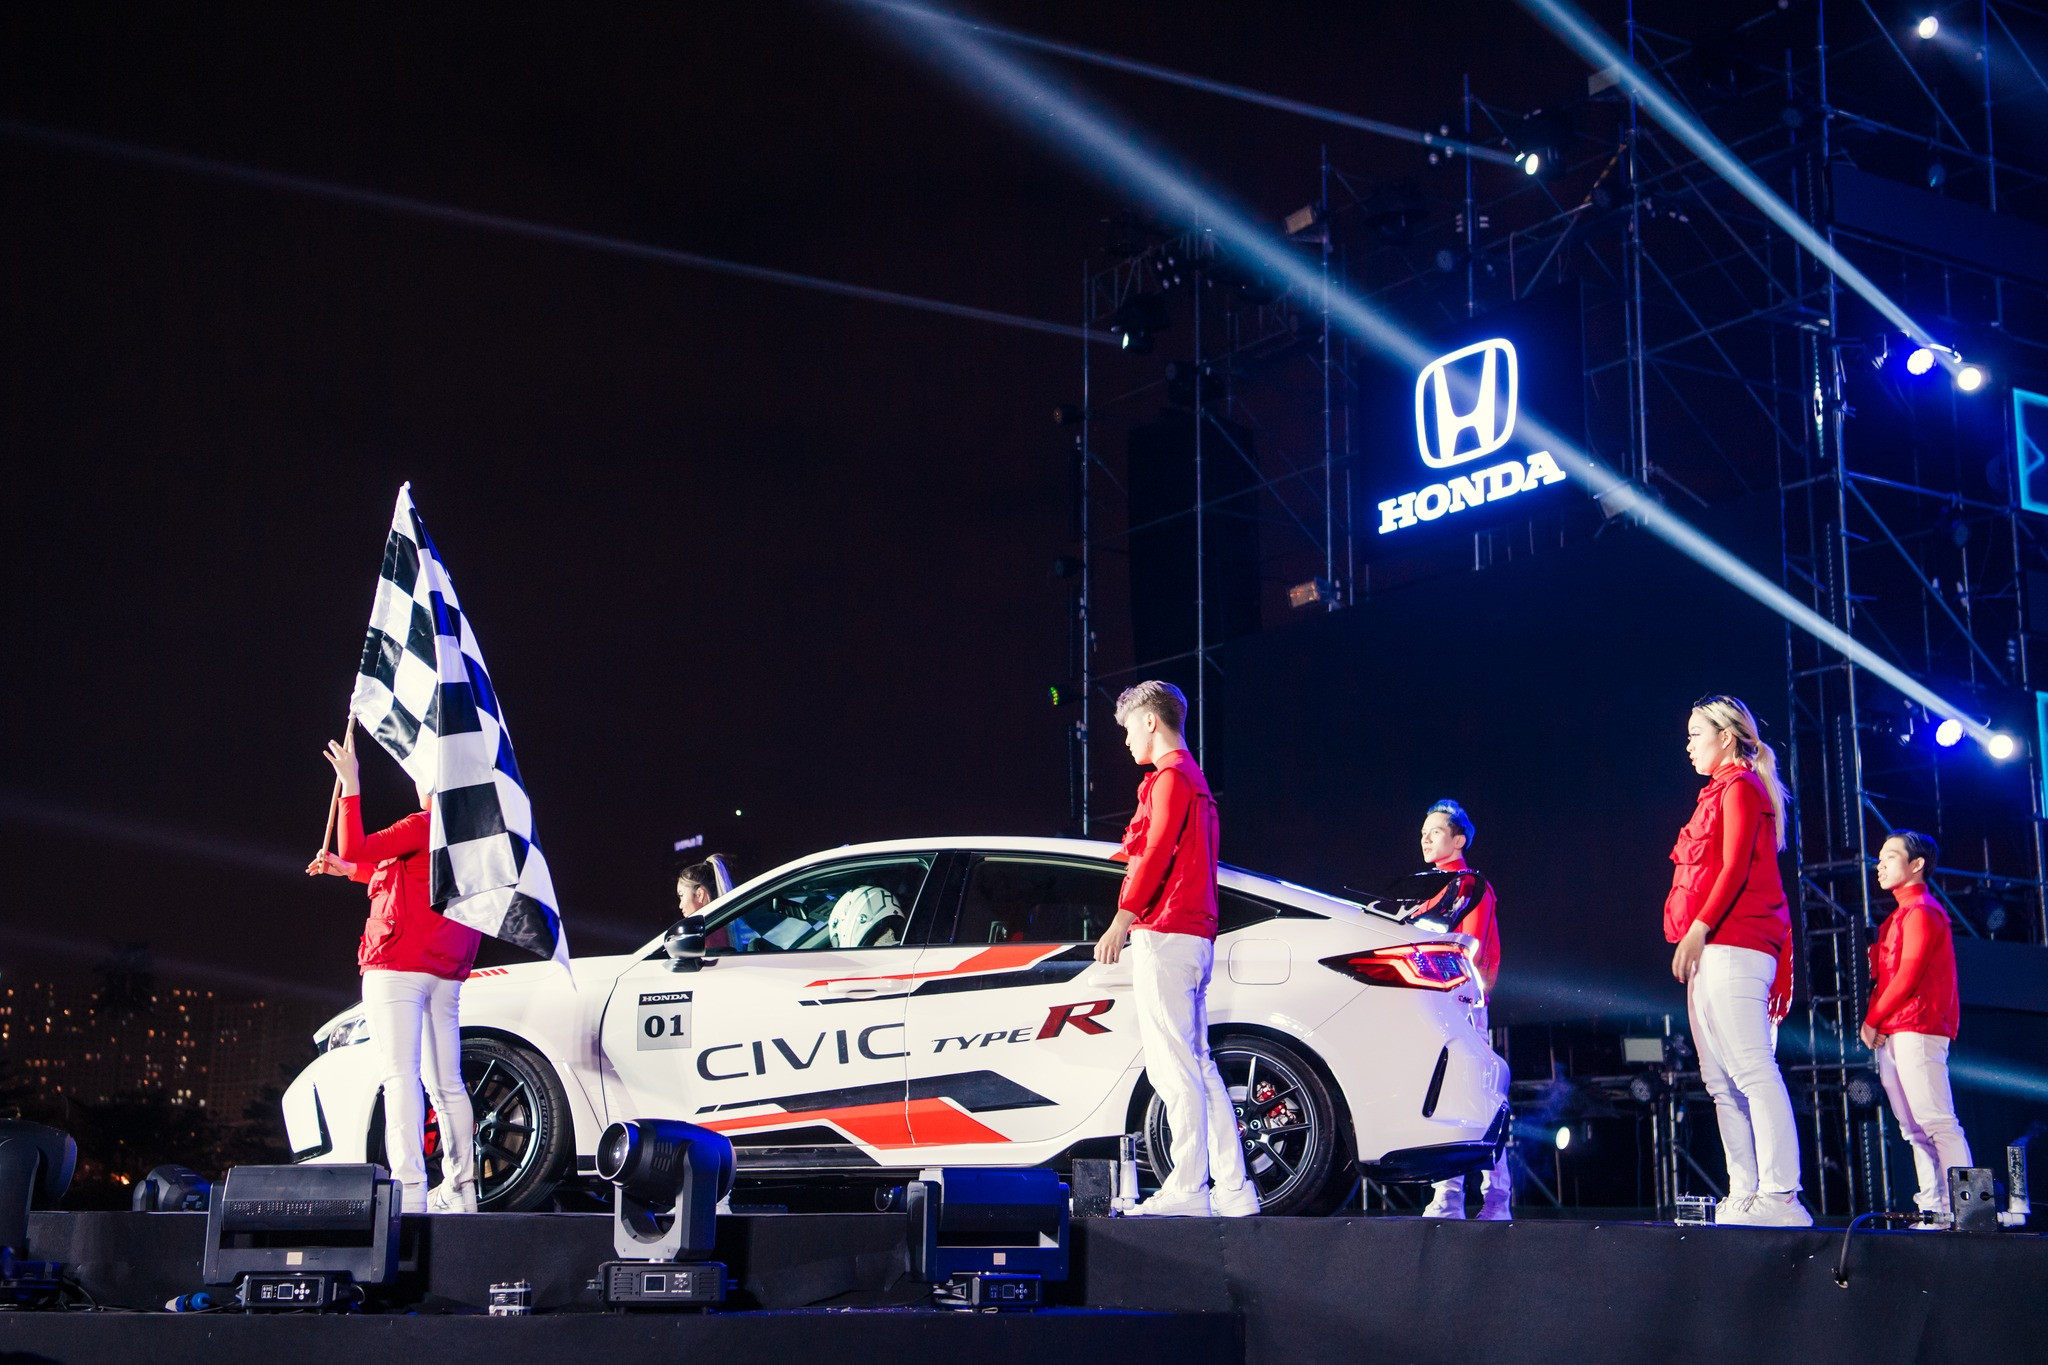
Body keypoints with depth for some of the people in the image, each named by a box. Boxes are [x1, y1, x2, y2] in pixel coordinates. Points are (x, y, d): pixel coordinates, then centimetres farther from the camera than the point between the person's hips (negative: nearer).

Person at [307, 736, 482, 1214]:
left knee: (401, 1075, -13)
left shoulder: (424, 827, -11)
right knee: (447, 1083, 13)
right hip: (447, 973, 8)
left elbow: (355, 848, -13)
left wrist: (351, 787, -6)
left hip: (398, 966, -8)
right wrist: (348, 869, 30)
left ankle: (409, 1188, -22)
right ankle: (461, 1189, 16)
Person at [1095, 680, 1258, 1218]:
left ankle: (1187, 1188, -14)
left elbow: (1155, 855, -16)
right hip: (1196, 936, 10)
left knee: (1173, 1065, -11)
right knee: (1197, 1065, 9)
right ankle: (1233, 1189, 7)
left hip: (1164, 934, -10)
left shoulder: (1169, 776, -7)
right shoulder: (1195, 780, 24)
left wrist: (1120, 923, -16)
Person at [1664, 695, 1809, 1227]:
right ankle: (1744, 1197, 5)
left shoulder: (1740, 786, -3)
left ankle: (1780, 1197, -21)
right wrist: (1691, 938, 15)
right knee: (1721, 1081, 6)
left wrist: (1698, 928, -18)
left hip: (1733, 945, -10)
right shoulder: (1719, 793, 24)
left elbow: (1735, 868, -14)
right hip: (1711, 953, 10)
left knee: (1752, 1069, -16)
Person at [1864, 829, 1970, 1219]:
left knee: (1937, 1122, -14)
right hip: (1891, 1035, 10)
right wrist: (1874, 1022, 6)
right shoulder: (1900, 915, 24)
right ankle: (1932, 1207, 5)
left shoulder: (1922, 911, -6)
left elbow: (1908, 976, -13)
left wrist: (1871, 1019, -7)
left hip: (1916, 1030, -10)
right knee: (1914, 1129, 6)